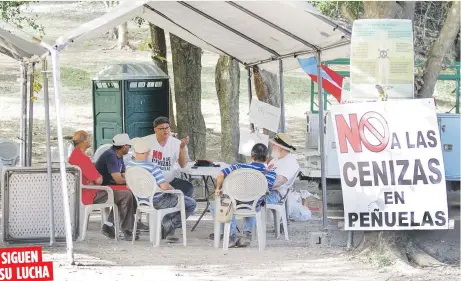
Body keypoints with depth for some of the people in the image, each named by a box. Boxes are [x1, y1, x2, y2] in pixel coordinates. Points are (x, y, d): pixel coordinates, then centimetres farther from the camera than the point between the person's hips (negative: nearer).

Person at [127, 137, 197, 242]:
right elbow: (164, 187, -31)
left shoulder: (130, 165, -6)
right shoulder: (153, 168, -29)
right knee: (191, 204, 5)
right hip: (157, 202, -8)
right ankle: (169, 227, 2)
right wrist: (172, 189, -7)